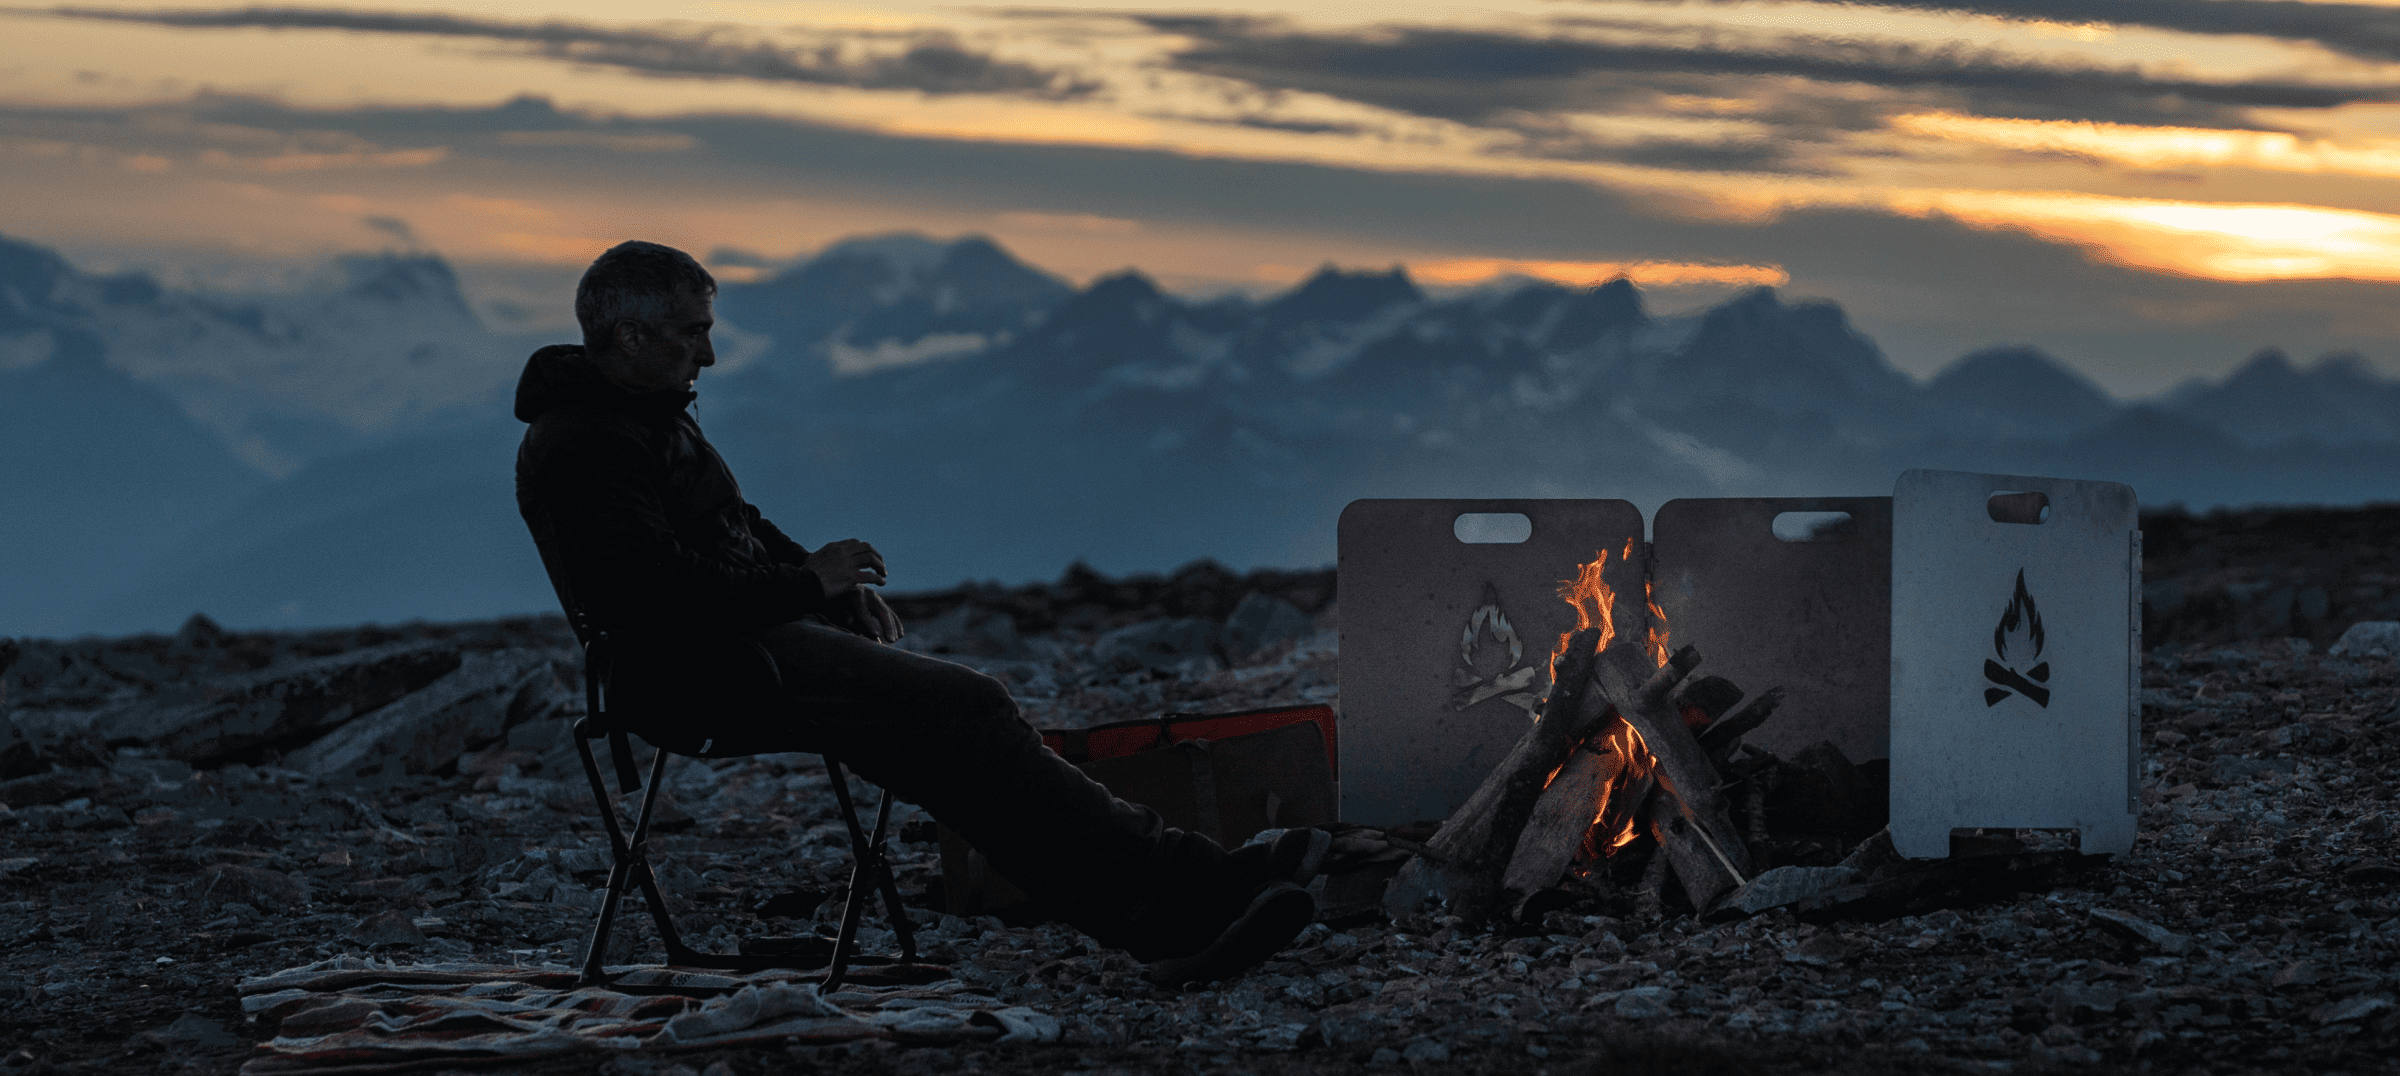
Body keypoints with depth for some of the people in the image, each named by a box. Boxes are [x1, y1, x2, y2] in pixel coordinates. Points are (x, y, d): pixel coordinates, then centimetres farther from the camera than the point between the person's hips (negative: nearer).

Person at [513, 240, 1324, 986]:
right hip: (703, 676, -11)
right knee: (961, 706, -21)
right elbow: (653, 591, -25)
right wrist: (805, 585, -14)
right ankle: (1178, 887, -21)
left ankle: (1168, 927, -16)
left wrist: (835, 584, 11)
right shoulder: (581, 449, -14)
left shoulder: (645, 415, 21)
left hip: (759, 646, 11)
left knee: (962, 716, -5)